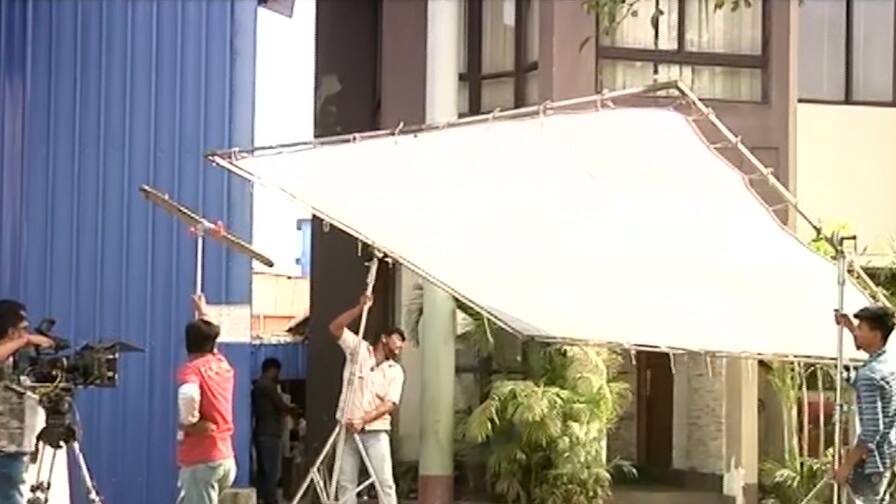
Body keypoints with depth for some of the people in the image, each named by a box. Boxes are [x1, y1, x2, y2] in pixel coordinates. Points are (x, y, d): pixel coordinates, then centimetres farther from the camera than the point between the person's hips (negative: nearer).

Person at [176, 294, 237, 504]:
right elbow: (210, 336, 35)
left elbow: (188, 395, -33)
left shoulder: (191, 369, -9)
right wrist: (203, 313, 51)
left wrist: (188, 422, -15)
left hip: (200, 460, -7)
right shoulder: (222, 364, 12)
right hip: (225, 457, 7)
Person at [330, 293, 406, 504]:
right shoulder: (359, 349, 7)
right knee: (345, 482, 3)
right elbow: (335, 328, -4)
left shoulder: (396, 371, 5)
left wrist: (363, 419, -19)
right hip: (348, 430, 1)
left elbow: (390, 404, -6)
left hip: (375, 431, -1)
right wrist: (360, 308, -12)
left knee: (385, 482, -9)